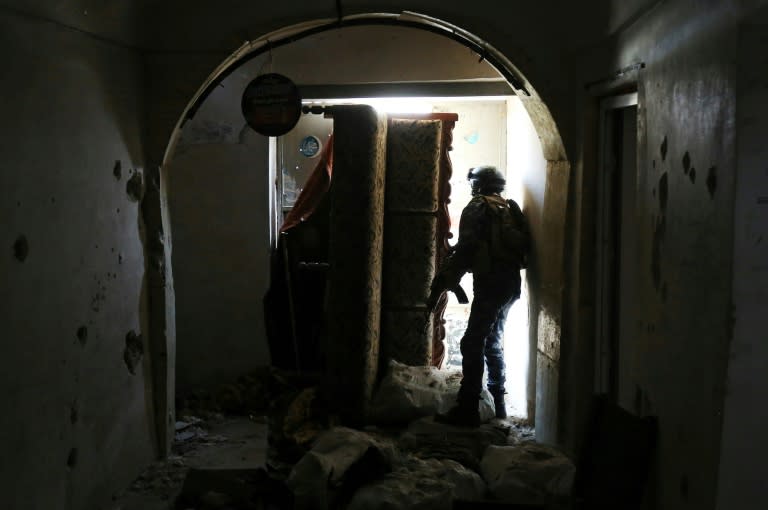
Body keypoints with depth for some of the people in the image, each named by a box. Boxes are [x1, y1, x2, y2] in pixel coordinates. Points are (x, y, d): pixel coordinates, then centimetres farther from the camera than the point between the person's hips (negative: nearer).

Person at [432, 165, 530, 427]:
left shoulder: (477, 207, -2)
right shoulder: (511, 208, 20)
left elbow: (465, 249, -13)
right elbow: (524, 245, 19)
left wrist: (444, 280, -10)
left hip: (491, 281, -8)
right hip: (511, 281, 8)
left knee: (473, 344, -9)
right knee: (494, 342, 18)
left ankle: (467, 409, -14)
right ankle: (497, 403, 24)